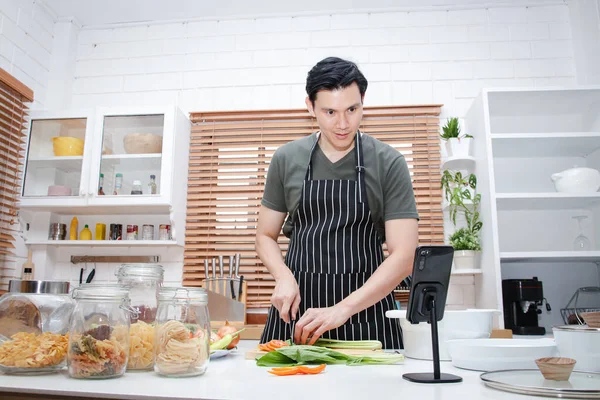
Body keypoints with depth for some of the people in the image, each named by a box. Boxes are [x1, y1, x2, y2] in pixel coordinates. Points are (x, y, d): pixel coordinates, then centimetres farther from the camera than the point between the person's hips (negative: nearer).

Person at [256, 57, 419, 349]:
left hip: (366, 305, -1)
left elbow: (404, 256, -11)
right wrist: (284, 277, -11)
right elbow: (265, 236, 10)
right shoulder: (286, 159, 2)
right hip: (295, 310, 2)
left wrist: (342, 309, -21)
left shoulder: (389, 163, -6)